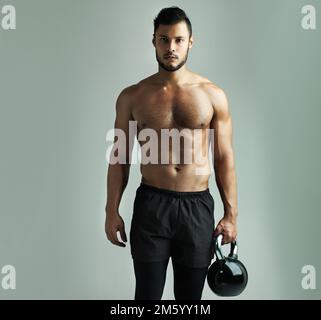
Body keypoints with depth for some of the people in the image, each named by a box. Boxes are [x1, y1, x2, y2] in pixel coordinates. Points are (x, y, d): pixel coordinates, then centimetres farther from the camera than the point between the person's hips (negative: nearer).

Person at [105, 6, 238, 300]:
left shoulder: (213, 95, 1)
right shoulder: (132, 96, 2)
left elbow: (224, 157, 3)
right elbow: (120, 157, 5)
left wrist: (231, 214, 0)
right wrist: (112, 210, 1)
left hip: (198, 207, 1)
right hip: (150, 205, 0)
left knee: (190, 296, 13)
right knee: (147, 293, 4)